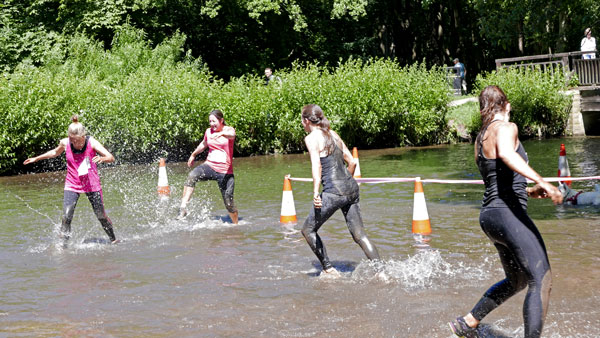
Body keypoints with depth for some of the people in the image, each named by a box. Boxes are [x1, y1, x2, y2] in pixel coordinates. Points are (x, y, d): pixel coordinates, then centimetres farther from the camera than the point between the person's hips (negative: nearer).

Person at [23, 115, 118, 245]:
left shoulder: (91, 143, -15)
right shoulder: (65, 143, -8)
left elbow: (111, 158, -19)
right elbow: (55, 152, 17)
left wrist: (102, 158, -42)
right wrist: (36, 158, 21)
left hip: (92, 185, -1)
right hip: (72, 185, 1)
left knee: (101, 215, 7)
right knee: (66, 216, -16)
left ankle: (113, 240, 28)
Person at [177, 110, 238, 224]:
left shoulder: (229, 130, -5)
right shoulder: (208, 131, 8)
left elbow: (232, 135, -31)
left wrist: (222, 133, -54)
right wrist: (193, 155, 44)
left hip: (225, 171, -3)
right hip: (209, 166, 3)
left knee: (229, 203, -4)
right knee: (192, 176, -30)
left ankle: (236, 225, 23)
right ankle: (183, 208, -36)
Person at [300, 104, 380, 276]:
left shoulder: (311, 138, -5)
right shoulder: (333, 134, 16)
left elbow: (316, 165, -20)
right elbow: (352, 162, 19)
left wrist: (315, 193, -27)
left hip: (333, 191, -7)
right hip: (352, 188, 7)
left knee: (308, 230, 10)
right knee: (359, 235, 7)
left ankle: (329, 270, 6)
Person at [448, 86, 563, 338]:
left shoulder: (481, 138, 18)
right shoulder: (506, 127, -7)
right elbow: (506, 153, -31)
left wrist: (529, 191, 33)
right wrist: (541, 182, -38)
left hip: (489, 215, 10)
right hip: (508, 213, -9)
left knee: (516, 281, 24)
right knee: (541, 281, -13)